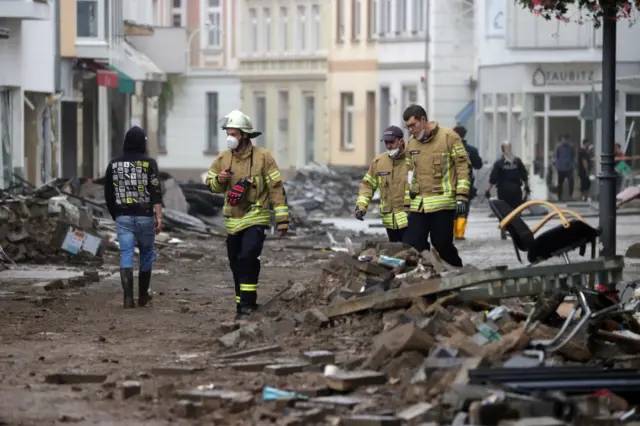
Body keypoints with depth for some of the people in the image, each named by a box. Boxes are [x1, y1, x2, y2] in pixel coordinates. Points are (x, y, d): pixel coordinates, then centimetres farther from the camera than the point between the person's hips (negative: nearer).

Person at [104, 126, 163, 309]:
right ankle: (143, 295, 21)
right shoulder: (149, 163, -5)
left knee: (126, 255, -1)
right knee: (146, 253, 14)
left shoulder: (114, 164, 4)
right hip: (145, 216, -1)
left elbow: (108, 194, 10)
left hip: (123, 217, 2)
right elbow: (156, 192, -12)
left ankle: (128, 297, -11)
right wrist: (159, 216, -12)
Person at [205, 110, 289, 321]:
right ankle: (245, 303, 24)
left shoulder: (262, 157, -8)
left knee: (248, 258, -20)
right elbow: (211, 184, 15)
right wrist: (219, 180, -10)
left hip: (255, 219, -5)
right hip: (233, 221, 5)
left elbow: (276, 187, -6)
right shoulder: (223, 158, 5)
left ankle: (246, 304, -17)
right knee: (236, 263, 10)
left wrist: (282, 218, -8)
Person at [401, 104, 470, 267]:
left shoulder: (449, 137, -4)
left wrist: (462, 196, -11)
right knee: (412, 247, -2)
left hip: (443, 203, -5)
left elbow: (462, 166, -5)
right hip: (418, 205, 5)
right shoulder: (411, 143, 13)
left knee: (443, 245, 0)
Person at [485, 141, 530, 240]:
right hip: (516, 189, 1)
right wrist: (527, 187, 15)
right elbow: (524, 176, 3)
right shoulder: (517, 161, 1)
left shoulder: (499, 163, -5)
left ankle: (503, 232, 4)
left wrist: (488, 190, -3)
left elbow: (493, 179, -8)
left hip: (503, 190, -1)